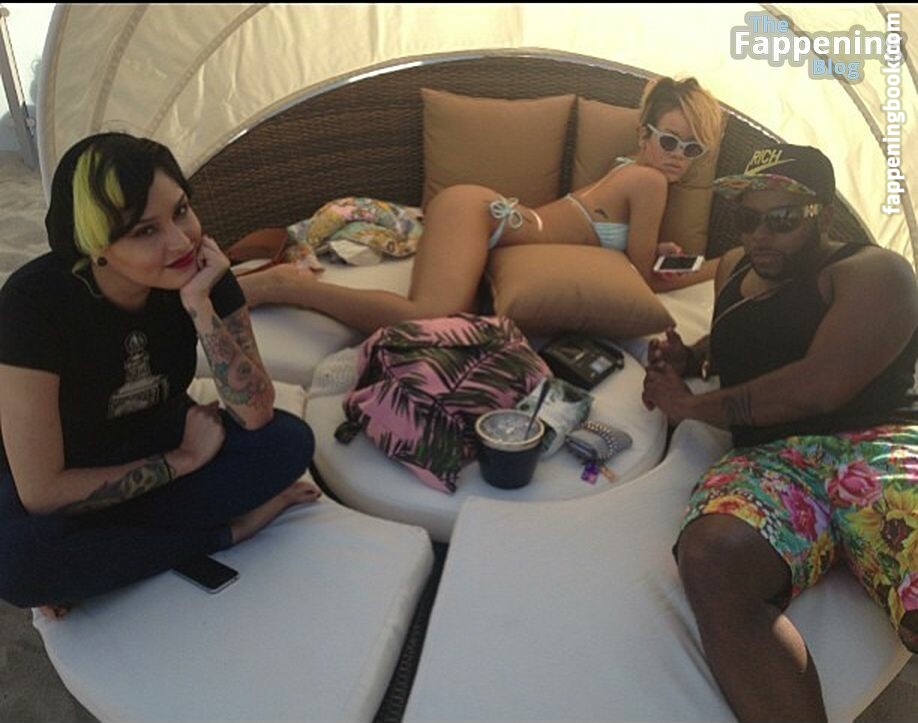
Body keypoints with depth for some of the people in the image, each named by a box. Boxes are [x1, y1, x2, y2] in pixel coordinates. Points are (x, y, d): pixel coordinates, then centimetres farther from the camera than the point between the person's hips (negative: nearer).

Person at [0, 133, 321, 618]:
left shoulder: (201, 270, -19)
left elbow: (256, 414, -21)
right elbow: (41, 492, -28)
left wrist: (199, 304, -33)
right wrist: (183, 460, -19)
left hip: (160, 444, 4)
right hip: (68, 486, -3)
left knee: (290, 442, -22)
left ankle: (93, 564, -14)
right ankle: (226, 532, -15)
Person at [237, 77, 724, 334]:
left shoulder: (629, 173, 20)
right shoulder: (649, 182, -8)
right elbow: (646, 280, -2)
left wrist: (651, 250, 10)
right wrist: (715, 269, 10)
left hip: (488, 216, 10)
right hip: (477, 211, -10)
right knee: (431, 318, -35)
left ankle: (298, 280, -3)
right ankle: (285, 285, -21)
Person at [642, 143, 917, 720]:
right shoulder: (735, 267, 28)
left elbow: (820, 387, -9)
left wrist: (690, 405, 1)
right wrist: (690, 357, 25)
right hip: (768, 459, 4)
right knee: (711, 555, -35)